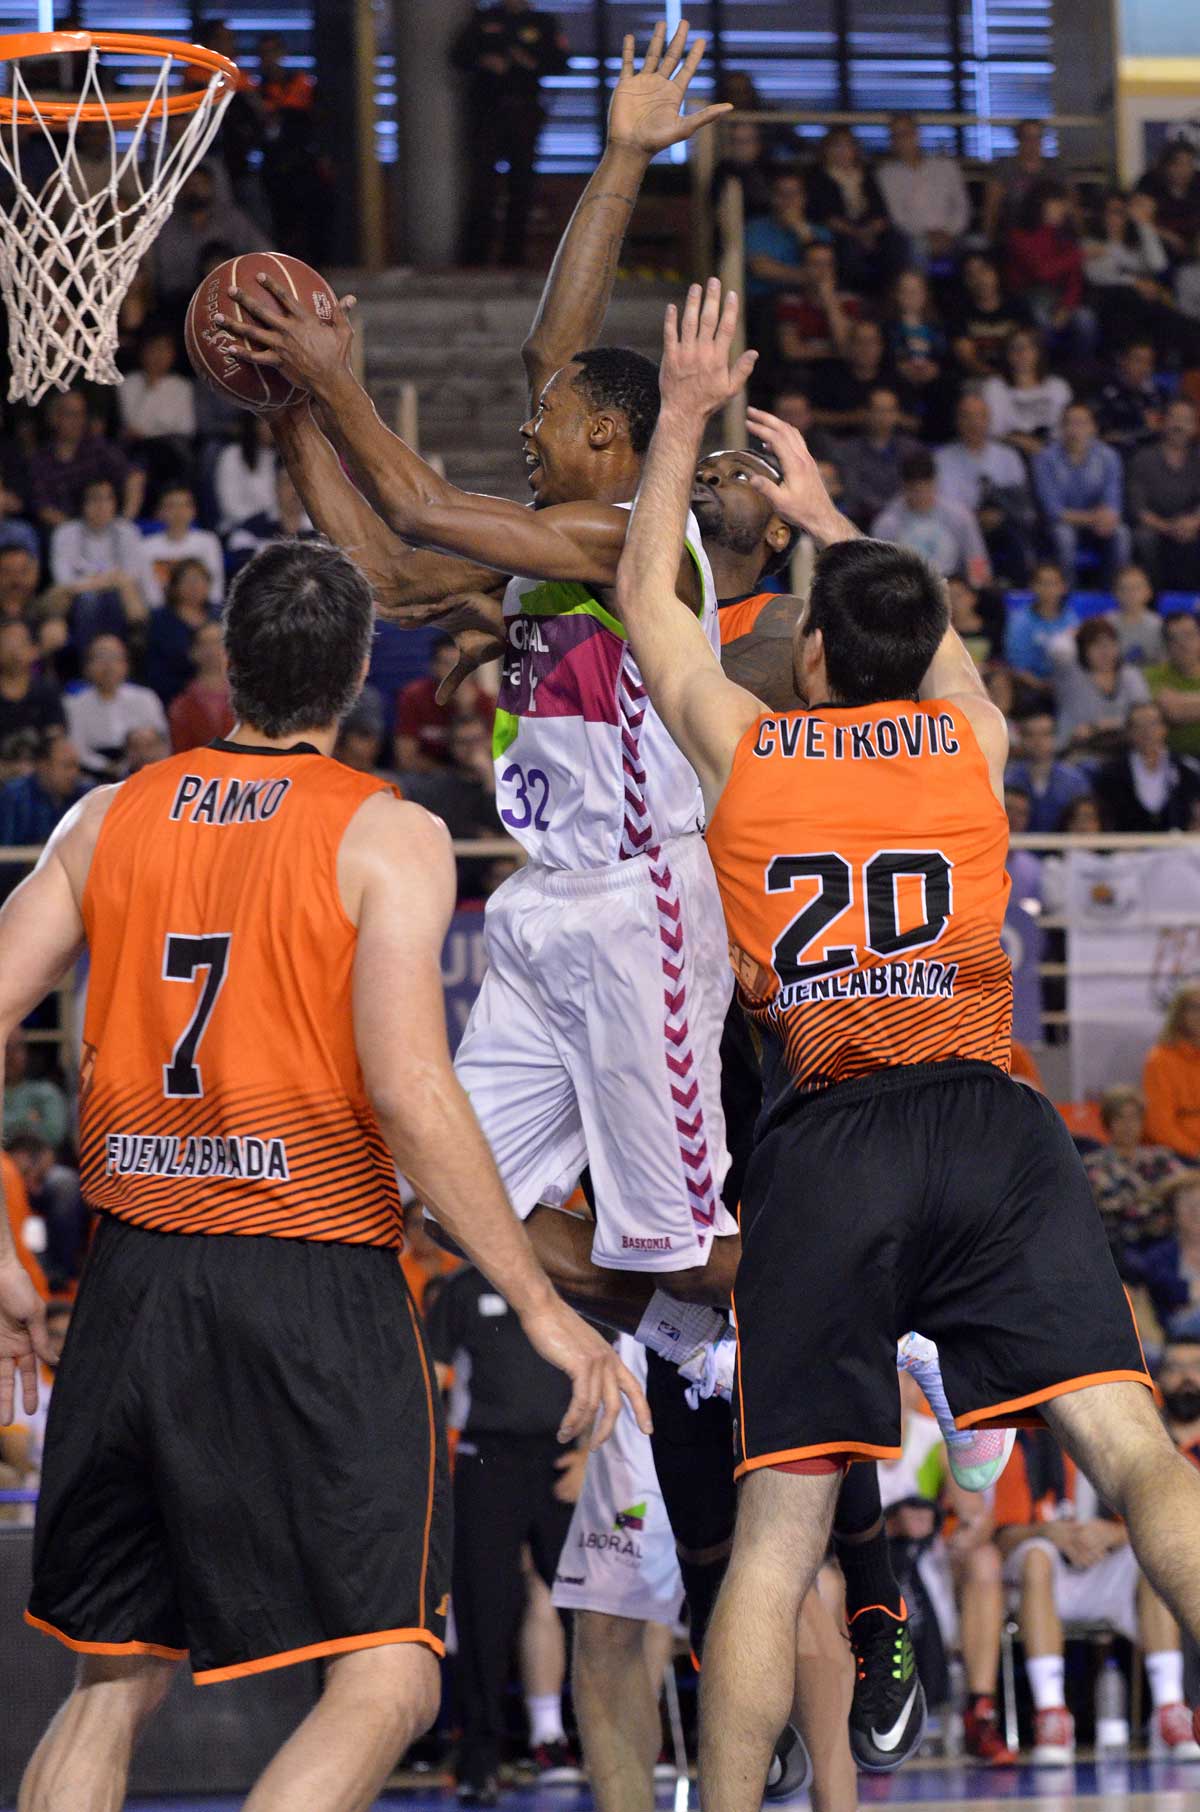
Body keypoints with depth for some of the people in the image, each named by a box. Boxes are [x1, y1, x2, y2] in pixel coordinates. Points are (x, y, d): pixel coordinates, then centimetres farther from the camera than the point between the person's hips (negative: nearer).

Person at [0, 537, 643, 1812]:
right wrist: (541, 1308, -10)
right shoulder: (388, 837, -5)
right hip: (314, 1282, -5)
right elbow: (408, 1090, -16)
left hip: (135, 1279, 5)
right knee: (386, 1681, -4)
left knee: (115, 1680, 17)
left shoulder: (112, 820, 8)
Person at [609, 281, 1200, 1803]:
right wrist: (827, 514, 50)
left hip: (823, 1146, 0)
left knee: (778, 1532, 1)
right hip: (989, 1127, 0)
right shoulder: (973, 739, 12)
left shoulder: (742, 748, 9)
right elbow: (922, 631, 37)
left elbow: (645, 591, 27)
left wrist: (686, 415, 37)